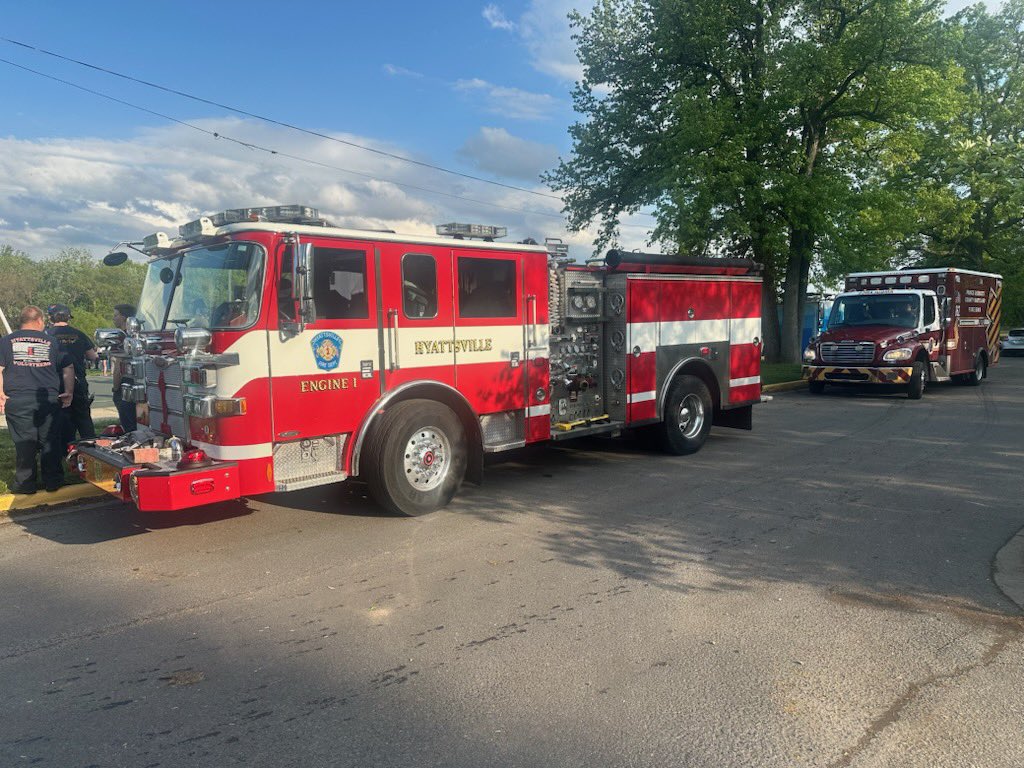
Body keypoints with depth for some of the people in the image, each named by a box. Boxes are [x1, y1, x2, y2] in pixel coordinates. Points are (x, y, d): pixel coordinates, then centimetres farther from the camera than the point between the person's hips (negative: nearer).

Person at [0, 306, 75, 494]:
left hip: (17, 401, 0)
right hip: (49, 400, 0)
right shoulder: (51, 342, 9)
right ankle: (52, 481, 13)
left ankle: (25, 484, 9)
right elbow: (68, 368, 9)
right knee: (50, 442, 8)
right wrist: (69, 392, 13)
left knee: (23, 443, 5)